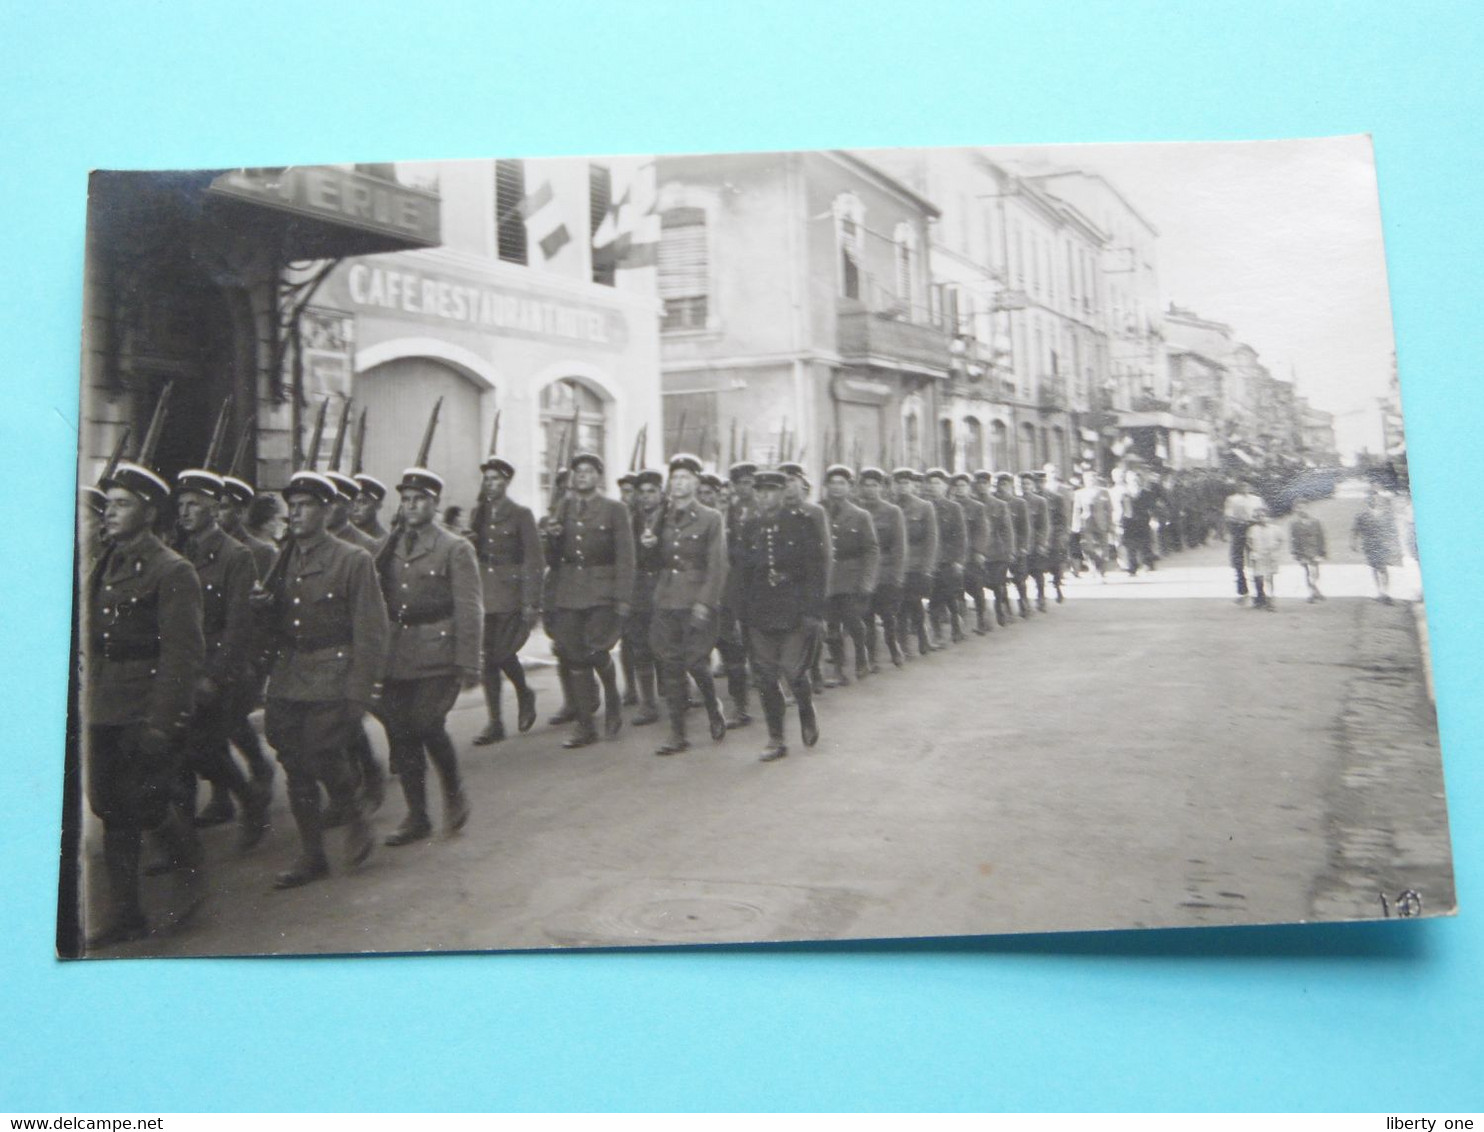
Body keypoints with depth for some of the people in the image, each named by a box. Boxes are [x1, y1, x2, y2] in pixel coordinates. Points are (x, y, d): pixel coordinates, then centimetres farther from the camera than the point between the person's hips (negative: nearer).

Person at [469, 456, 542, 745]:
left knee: (502, 651, -11)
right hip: (482, 593, 4)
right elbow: (469, 551, 15)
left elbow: (533, 559, -5)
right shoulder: (476, 513, 12)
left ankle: (524, 694, 20)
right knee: (488, 656, 3)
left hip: (510, 594, -4)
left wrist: (531, 602, -9)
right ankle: (495, 723, 10)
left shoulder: (521, 514, -1)